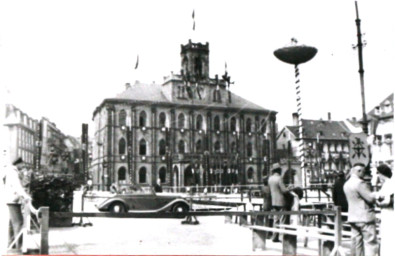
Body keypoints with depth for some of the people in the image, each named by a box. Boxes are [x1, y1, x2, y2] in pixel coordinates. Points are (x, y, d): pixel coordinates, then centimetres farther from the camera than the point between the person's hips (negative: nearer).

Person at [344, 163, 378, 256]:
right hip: (365, 217, -8)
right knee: (370, 242, -3)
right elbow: (371, 198, -20)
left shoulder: (346, 184, 11)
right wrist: (375, 194, 0)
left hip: (353, 217, 8)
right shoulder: (360, 183, -17)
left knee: (356, 241, 10)